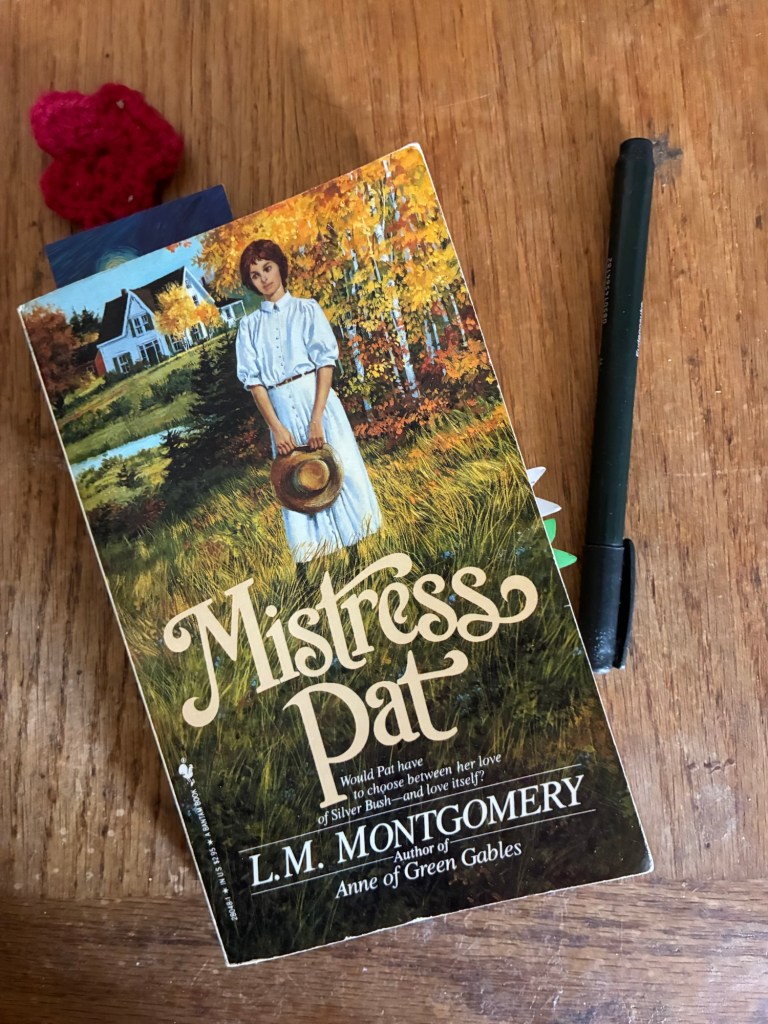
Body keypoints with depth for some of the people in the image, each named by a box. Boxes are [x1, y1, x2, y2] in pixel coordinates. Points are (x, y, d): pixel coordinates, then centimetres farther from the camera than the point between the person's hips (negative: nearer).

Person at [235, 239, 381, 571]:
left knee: (338, 469, 0)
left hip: (316, 398, -2)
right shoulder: (249, 325, 10)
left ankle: (355, 556, 13)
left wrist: (316, 419, -15)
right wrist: (276, 427, -10)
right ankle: (303, 572, 10)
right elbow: (253, 380, 3)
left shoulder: (306, 309, 4)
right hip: (279, 409, 2)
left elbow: (326, 362, -5)